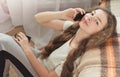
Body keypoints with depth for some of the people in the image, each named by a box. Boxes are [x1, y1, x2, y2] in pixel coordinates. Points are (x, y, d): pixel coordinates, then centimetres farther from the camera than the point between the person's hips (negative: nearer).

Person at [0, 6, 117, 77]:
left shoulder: (78, 55, -31)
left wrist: (27, 50, -20)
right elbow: (38, 18, -8)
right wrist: (62, 14, -26)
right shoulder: (73, 27, -13)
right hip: (41, 58, 6)